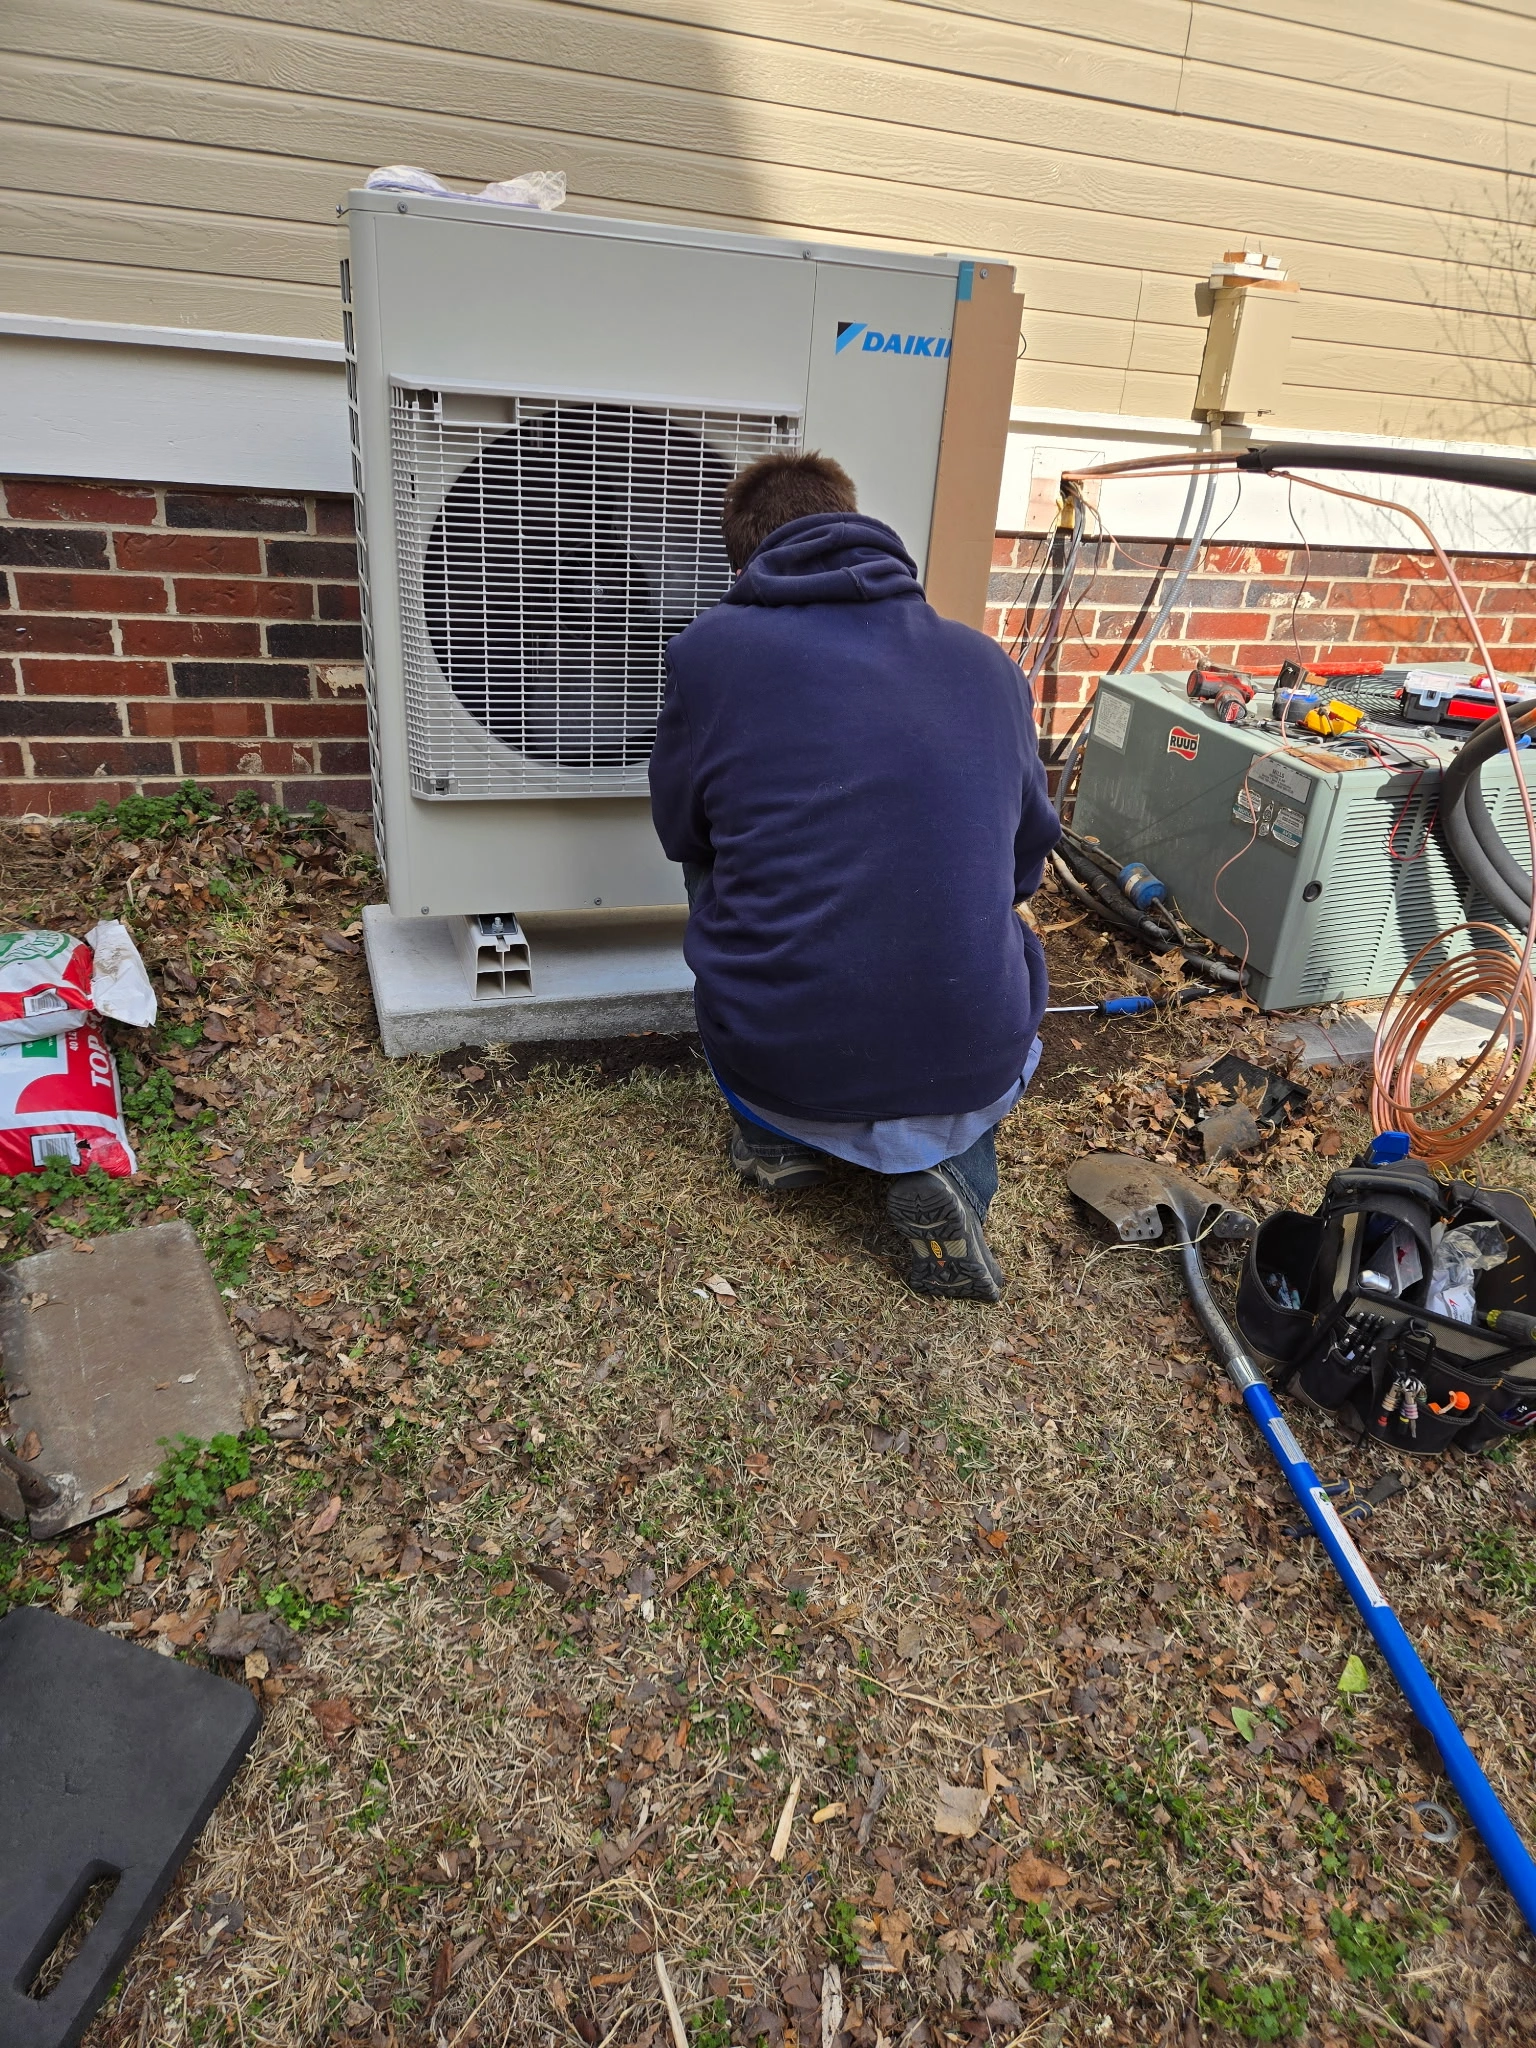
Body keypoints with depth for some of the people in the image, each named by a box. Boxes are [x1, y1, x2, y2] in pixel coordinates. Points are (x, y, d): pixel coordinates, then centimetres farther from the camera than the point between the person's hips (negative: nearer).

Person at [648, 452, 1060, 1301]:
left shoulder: (711, 651, -4)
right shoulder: (988, 662, 4)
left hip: (775, 1068, 0)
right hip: (973, 1075, 1)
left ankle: (778, 1138, 19)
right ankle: (947, 1161, 9)